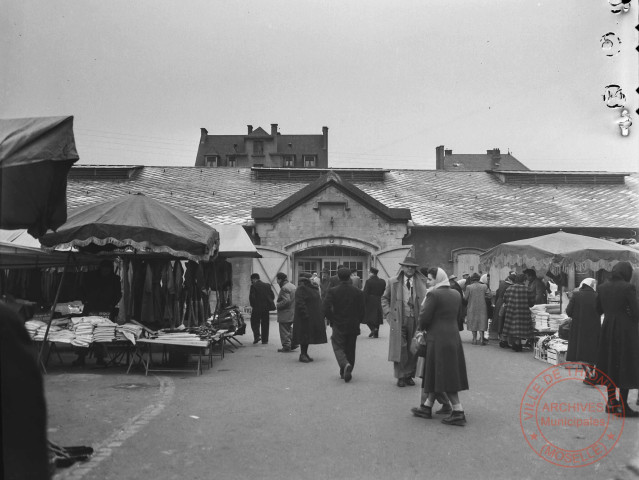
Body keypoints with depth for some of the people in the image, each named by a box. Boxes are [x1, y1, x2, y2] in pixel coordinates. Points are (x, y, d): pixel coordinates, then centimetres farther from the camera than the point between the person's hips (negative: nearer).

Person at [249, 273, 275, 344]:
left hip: (257, 308, -5)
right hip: (266, 307, 5)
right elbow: (273, 296, 6)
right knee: (265, 324, 11)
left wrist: (252, 306, -2)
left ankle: (257, 336, -8)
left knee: (254, 322, 9)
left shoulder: (254, 286, -7)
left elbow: (252, 297, -14)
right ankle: (264, 340, 13)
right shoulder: (267, 285, 8)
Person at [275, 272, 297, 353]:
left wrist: (278, 305, -13)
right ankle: (293, 343, 19)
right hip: (293, 312, 10)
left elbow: (286, 301, -27)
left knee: (284, 331, -1)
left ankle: (286, 346, 2)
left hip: (285, 314, -10)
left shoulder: (284, 288, -19)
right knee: (289, 329, 20)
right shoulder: (293, 286, 12)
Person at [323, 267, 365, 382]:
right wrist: (357, 322, 13)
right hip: (353, 327, 3)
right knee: (350, 349, 13)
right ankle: (345, 372, 19)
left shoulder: (332, 291, -7)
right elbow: (362, 310, 1)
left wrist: (332, 321, 2)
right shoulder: (358, 292, 0)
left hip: (338, 326, -2)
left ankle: (345, 365, -22)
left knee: (338, 347, 5)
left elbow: (326, 309, -13)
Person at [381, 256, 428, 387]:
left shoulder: (422, 282, 4)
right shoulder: (393, 282, 5)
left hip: (416, 320, 1)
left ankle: (409, 375, 20)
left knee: (413, 350, 6)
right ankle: (400, 376, 11)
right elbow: (384, 298, 14)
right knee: (400, 349, -2)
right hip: (399, 320, -1)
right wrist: (388, 313, 2)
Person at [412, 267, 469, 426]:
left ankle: (458, 412, -3)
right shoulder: (456, 294, 10)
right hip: (454, 337, 8)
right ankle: (427, 406, 24)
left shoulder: (433, 294, -13)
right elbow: (457, 316, 14)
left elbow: (424, 317, -14)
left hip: (438, 339, -8)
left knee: (443, 375, -2)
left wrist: (422, 328, 6)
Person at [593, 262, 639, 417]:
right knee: (626, 367, 3)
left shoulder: (602, 288, 2)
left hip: (608, 330, 5)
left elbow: (598, 310, 9)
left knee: (610, 365, 15)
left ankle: (611, 402, 22)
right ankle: (622, 406, 6)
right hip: (626, 330, -5)